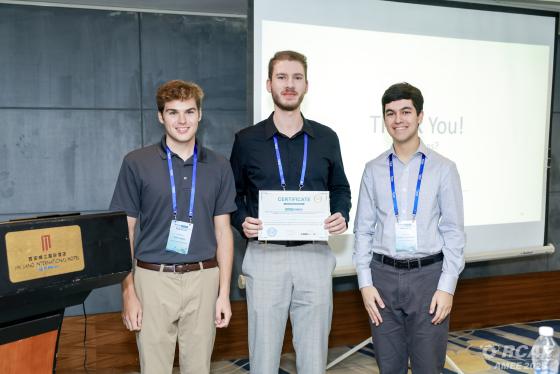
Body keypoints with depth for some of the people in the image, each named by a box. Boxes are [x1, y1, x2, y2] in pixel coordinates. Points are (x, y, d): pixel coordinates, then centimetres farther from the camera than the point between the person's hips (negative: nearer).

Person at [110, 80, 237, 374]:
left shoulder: (218, 166, 5)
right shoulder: (136, 163, -1)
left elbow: (223, 231, 7)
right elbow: (125, 232, 1)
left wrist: (224, 292, 3)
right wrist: (128, 293, -4)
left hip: (203, 279, 2)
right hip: (153, 278, -2)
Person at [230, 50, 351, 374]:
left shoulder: (326, 138, 7)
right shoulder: (247, 140, 3)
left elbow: (340, 188, 15)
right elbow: (233, 195, 9)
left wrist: (342, 216, -5)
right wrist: (243, 221, -11)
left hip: (314, 255, 2)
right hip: (265, 256, -1)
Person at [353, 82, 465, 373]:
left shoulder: (443, 168, -1)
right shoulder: (374, 170, 4)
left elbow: (454, 231, -1)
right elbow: (363, 230, 5)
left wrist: (447, 286, -6)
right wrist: (365, 283, -1)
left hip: (428, 275, -1)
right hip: (384, 275, 2)